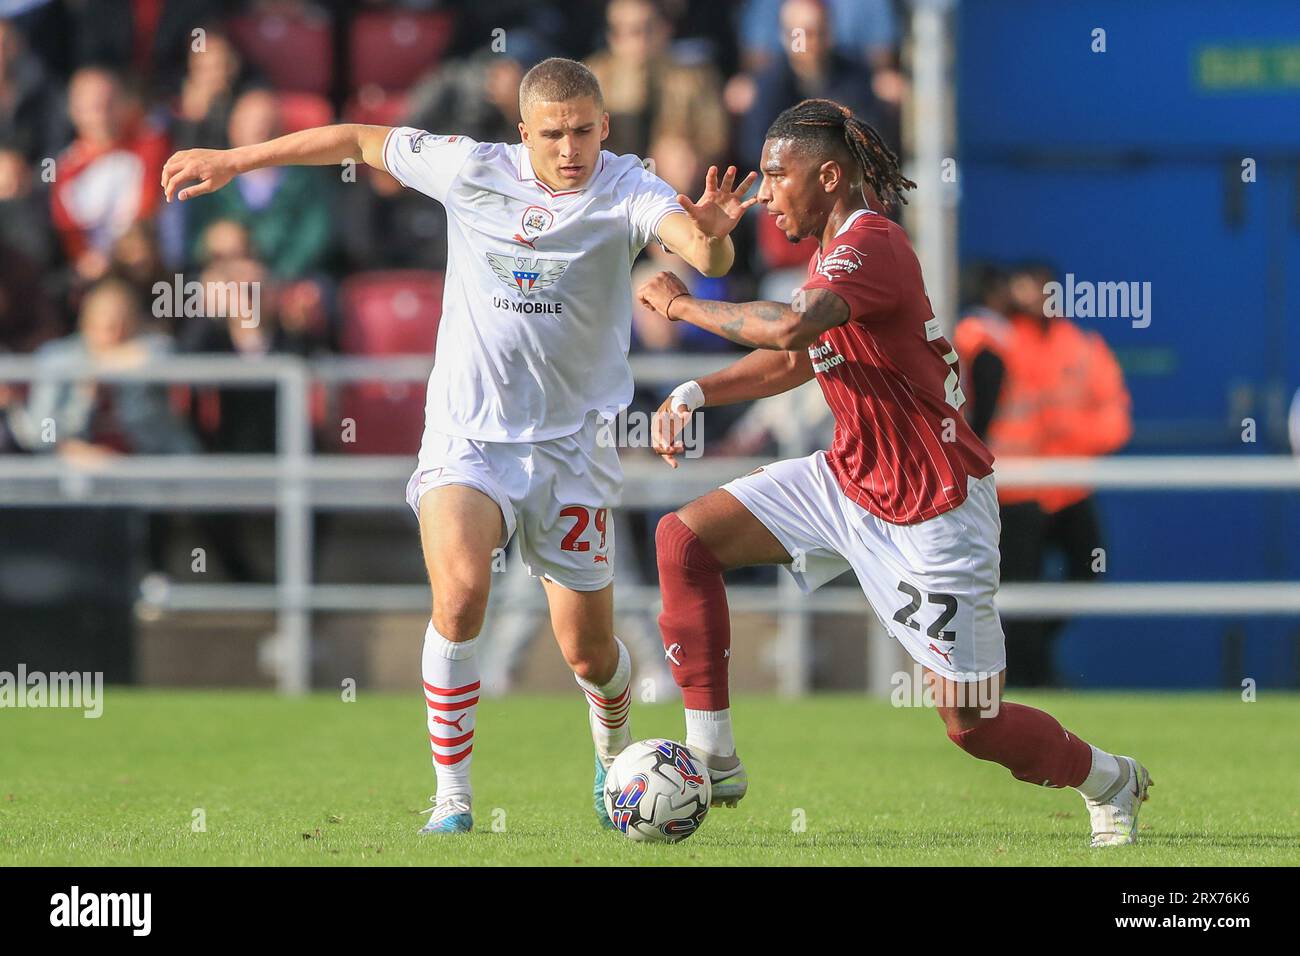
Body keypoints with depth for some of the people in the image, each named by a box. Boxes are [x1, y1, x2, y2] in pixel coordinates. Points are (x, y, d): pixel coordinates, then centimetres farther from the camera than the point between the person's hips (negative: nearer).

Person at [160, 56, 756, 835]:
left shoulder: (625, 191, -11)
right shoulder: (472, 171, -5)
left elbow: (708, 256, -29)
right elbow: (363, 140, 10)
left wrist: (712, 234, -54)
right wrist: (233, 161, 14)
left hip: (571, 444, 0)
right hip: (467, 435, 0)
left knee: (590, 655, 4)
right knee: (460, 590, -27)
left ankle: (616, 760, 40)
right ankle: (453, 798, -15)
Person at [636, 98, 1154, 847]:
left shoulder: (871, 244, -22)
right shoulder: (835, 250, 9)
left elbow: (792, 326, -40)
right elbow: (796, 360, 21)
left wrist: (684, 305, -26)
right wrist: (696, 395, 6)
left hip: (936, 508, -9)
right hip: (851, 479, 9)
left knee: (971, 723, -4)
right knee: (685, 538, -3)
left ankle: (1109, 781, 25)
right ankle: (712, 761, 1)